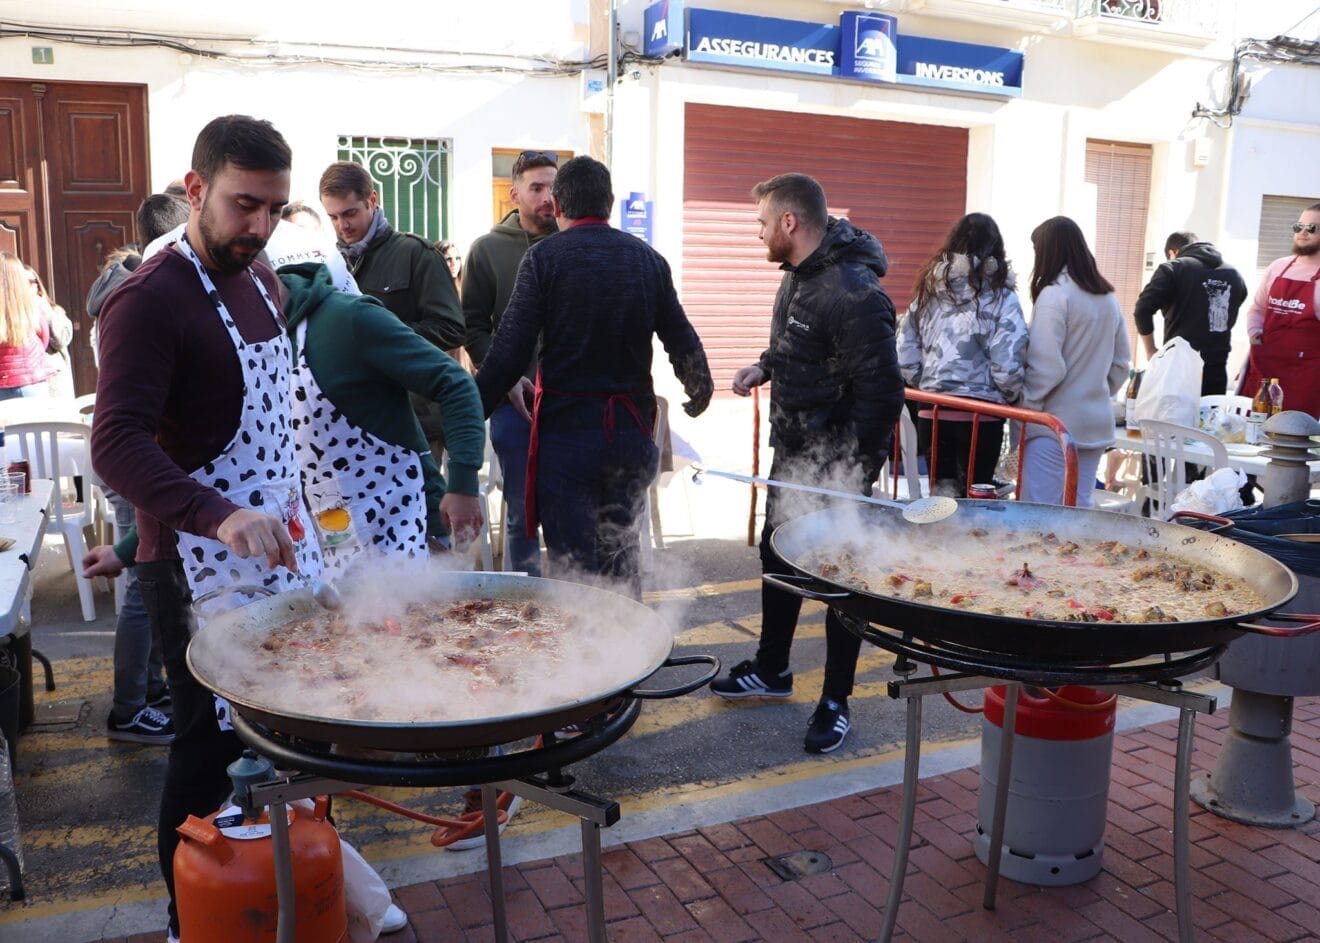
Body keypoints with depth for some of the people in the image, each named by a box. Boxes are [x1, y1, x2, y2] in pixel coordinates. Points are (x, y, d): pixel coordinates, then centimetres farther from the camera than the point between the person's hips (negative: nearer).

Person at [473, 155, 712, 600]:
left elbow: (510, 351, -13)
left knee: (572, 560, 3)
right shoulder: (649, 259, 6)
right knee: (622, 549, 19)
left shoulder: (544, 257, -7)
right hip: (632, 430, 5)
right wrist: (700, 390, 30)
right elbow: (682, 340, 12)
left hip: (566, 429, -4)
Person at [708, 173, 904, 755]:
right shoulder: (798, 273, 7)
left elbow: (881, 390, -24)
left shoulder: (853, 294, -25)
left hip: (837, 463, -10)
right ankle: (771, 670, 39)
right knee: (778, 556, 20)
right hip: (792, 449, 10)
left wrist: (856, 472, -22)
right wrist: (765, 367, 5)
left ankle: (835, 703, 20)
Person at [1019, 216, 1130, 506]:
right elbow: (1121, 362, 16)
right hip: (1097, 423, 8)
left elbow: (1046, 366, -16)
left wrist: (1024, 407, -5)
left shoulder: (1054, 294, -12)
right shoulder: (1108, 297, 11)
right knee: (1081, 508, 12)